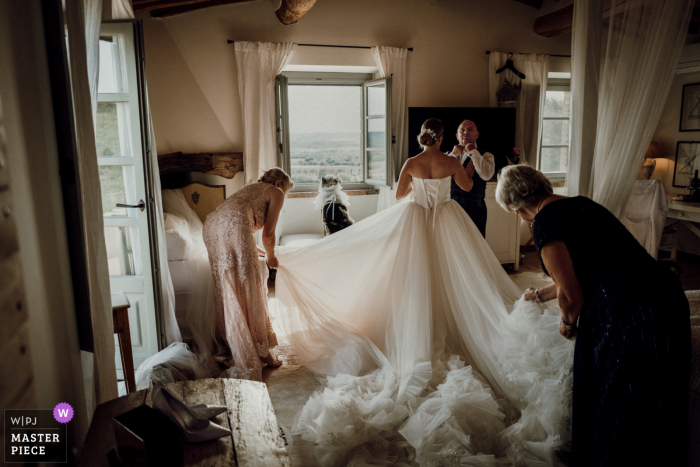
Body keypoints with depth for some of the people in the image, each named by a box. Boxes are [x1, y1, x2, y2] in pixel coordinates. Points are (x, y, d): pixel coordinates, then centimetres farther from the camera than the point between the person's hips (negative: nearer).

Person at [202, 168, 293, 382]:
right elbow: (268, 233, 10)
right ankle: (261, 351, 3)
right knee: (248, 290, -3)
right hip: (233, 227, -8)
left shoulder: (252, 188, 37)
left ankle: (230, 347, 21)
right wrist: (271, 256, 28)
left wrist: (253, 249, 57)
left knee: (226, 291, 13)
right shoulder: (276, 193, 15)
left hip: (212, 224, 8)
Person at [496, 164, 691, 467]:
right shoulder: (578, 204, 16)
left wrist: (568, 322, 10)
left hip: (632, 315, -9)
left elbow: (572, 295, -12)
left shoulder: (545, 221, -11)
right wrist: (540, 295, 44)